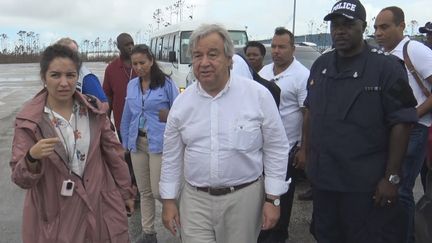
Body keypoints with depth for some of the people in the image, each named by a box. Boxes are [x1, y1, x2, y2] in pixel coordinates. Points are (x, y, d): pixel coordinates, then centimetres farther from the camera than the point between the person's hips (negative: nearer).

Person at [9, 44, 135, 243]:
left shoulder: (94, 109, -3)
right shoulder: (28, 119, -10)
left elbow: (113, 153, 7)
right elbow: (21, 180, -9)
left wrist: (126, 191, 12)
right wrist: (32, 158, -29)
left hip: (102, 207, 2)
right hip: (55, 217, -2)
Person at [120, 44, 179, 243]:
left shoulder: (166, 83, -7)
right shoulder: (132, 85, 10)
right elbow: (127, 116, 15)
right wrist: (126, 141, 14)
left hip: (160, 142, -5)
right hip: (137, 142, 5)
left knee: (157, 191, -4)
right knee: (144, 191, 12)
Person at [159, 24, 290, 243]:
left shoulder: (258, 95, -8)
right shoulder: (182, 102, 1)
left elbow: (276, 149, -3)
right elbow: (172, 156, 7)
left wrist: (272, 199, -4)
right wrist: (168, 201, 8)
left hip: (243, 198, -1)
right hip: (195, 200, 2)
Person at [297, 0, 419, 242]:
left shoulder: (386, 66, -11)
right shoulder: (321, 65, 7)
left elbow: (401, 123, -12)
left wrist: (391, 177, -14)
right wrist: (304, 149, 13)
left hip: (366, 183, -5)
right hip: (322, 176, 5)